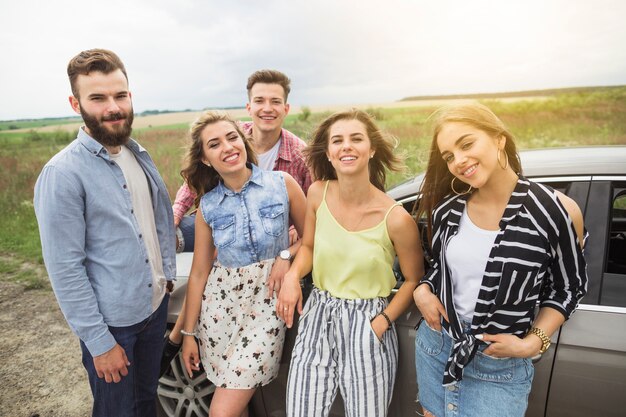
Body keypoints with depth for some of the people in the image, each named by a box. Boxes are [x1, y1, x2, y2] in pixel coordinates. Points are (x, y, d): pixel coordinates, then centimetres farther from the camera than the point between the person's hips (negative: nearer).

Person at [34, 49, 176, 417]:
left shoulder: (140, 155, 1)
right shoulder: (62, 174, -19)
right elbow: (65, 269, -18)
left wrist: (168, 273, 6)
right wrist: (99, 342, -15)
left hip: (157, 306, 6)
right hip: (112, 323, -5)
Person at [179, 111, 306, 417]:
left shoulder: (282, 184, -6)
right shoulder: (208, 206, 0)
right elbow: (199, 272, 4)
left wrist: (286, 255, -15)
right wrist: (188, 333, 7)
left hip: (267, 303, -2)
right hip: (220, 303, 2)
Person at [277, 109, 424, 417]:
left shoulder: (395, 218, -16)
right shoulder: (318, 193, -7)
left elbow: (414, 280, -2)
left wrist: (383, 322, -10)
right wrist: (292, 276, -11)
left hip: (367, 322, -3)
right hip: (317, 315, 3)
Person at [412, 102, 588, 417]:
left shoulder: (555, 211, -16)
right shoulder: (446, 209, -5)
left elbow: (569, 287, -3)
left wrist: (532, 342, -12)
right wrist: (423, 291, -6)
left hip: (499, 367, -4)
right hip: (433, 346, 4)